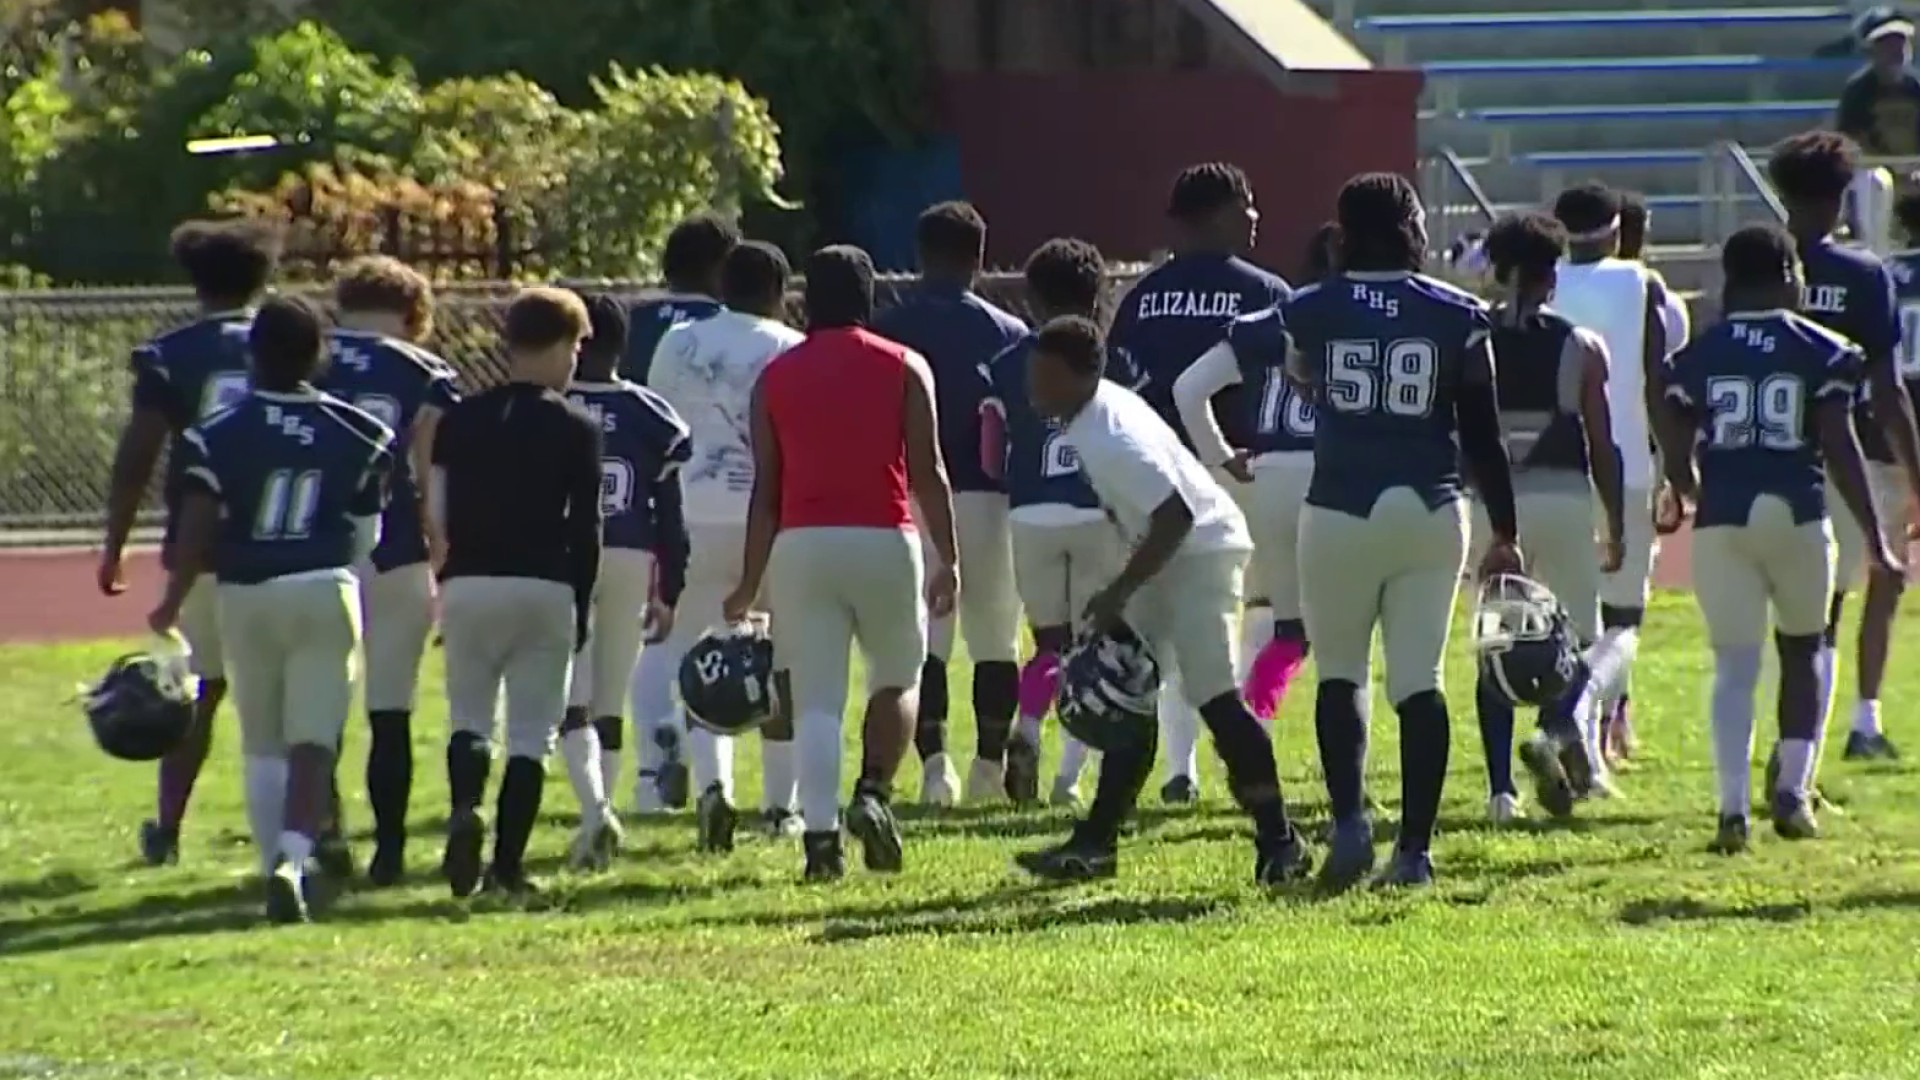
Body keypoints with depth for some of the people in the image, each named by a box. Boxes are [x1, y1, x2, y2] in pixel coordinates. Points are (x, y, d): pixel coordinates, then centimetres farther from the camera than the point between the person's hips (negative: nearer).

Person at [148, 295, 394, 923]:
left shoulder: (217, 436, -5)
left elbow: (197, 530, -7)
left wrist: (172, 605, 2)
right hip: (325, 590, -1)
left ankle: (278, 865, 18)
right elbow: (368, 533, 8)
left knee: (262, 746, 15)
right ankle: (291, 860, -24)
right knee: (312, 743, -5)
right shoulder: (356, 436, 1)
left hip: (245, 595, 1)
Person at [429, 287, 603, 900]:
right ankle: (508, 863, 0)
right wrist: (581, 610, 7)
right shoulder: (575, 429, -1)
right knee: (532, 730, 5)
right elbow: (586, 529, -1)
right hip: (545, 589, -2)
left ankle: (465, 807, -17)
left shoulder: (461, 420, 5)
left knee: (469, 713, 13)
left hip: (469, 583, 2)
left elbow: (438, 511, 2)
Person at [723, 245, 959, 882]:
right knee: (897, 677, 17)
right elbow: (927, 472, 0)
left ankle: (820, 833, -9)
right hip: (884, 541, -1)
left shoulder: (775, 379, 10)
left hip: (802, 543, 1)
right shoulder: (903, 370, 6)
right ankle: (874, 793, -4)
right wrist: (948, 559, 5)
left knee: (815, 701, 2)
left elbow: (766, 488, 9)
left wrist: (749, 584, 13)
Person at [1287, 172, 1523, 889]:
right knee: (1420, 679, 4)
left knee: (1340, 671, 12)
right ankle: (1415, 847, -2)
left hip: (1341, 512, -1)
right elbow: (1482, 435, 3)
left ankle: (1349, 817, -8)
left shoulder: (1309, 314, -2)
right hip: (1429, 511, 1)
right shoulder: (1456, 318, -1)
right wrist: (1504, 531, 10)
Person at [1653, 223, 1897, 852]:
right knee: (1801, 653, 18)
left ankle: (1733, 807, -7)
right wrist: (1875, 539, 1)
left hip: (1722, 519, 1)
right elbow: (1841, 451, -4)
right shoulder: (1820, 352, -1)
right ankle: (1792, 789, 9)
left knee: (1734, 667, 4)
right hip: (1796, 515, -1)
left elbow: (1677, 459, 6)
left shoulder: (1696, 358, 5)